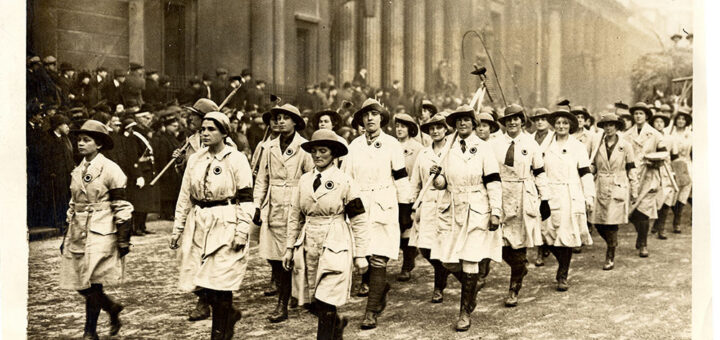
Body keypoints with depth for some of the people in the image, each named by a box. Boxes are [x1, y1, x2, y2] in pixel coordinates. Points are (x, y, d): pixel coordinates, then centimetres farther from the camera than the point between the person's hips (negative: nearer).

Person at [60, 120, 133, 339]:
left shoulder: (110, 170, -8)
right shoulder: (77, 171, 11)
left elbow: (122, 208, -8)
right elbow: (73, 205, 18)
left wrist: (124, 240, -11)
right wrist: (66, 238, 17)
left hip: (100, 233, -6)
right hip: (77, 233, 7)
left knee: (92, 284, -5)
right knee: (79, 284, 8)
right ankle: (113, 309, 32)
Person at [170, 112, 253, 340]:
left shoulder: (236, 159, -6)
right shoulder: (195, 160, 10)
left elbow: (246, 199, -8)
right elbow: (185, 197, 13)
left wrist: (242, 232, -14)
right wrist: (177, 228, 11)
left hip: (225, 227, -5)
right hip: (198, 227, 5)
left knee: (220, 283, -4)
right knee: (196, 282, 4)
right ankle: (229, 314, 30)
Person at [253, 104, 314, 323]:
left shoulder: (304, 148, -2)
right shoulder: (270, 147, 11)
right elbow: (262, 179, 14)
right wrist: (257, 207, 8)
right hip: (273, 210, 4)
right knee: (273, 257, 4)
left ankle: (282, 305, 5)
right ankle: (282, 301, 19)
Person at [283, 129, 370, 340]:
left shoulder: (345, 182, -7)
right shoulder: (304, 180, 6)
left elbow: (359, 221, -4)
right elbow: (295, 216, 13)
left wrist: (360, 255, -5)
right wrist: (289, 247, 10)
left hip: (334, 249, -5)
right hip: (308, 248, 5)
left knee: (326, 306, -8)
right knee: (315, 304, 12)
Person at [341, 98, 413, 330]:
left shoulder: (392, 144, 0)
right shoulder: (354, 146, 8)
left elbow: (401, 178, 1)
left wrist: (405, 209, 0)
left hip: (384, 209, -3)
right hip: (359, 208, 3)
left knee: (378, 259, -7)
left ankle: (371, 313, -1)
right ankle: (379, 287, 33)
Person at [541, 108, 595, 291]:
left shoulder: (578, 146, 4)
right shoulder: (547, 146, 9)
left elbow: (585, 173, 2)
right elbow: (540, 171, 14)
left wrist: (589, 197, -3)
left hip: (571, 197, -2)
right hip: (550, 197, 2)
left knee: (567, 236, -2)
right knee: (548, 235, -3)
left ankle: (563, 275, 10)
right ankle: (563, 264, 24)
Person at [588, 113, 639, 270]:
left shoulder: (625, 146, 1)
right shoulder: (598, 145, 7)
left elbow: (632, 170, 4)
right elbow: (591, 167, 12)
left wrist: (634, 192, 3)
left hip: (618, 188, -3)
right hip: (601, 188, 3)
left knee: (612, 223, -7)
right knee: (598, 223, 0)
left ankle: (610, 258, 6)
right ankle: (612, 244, 29)